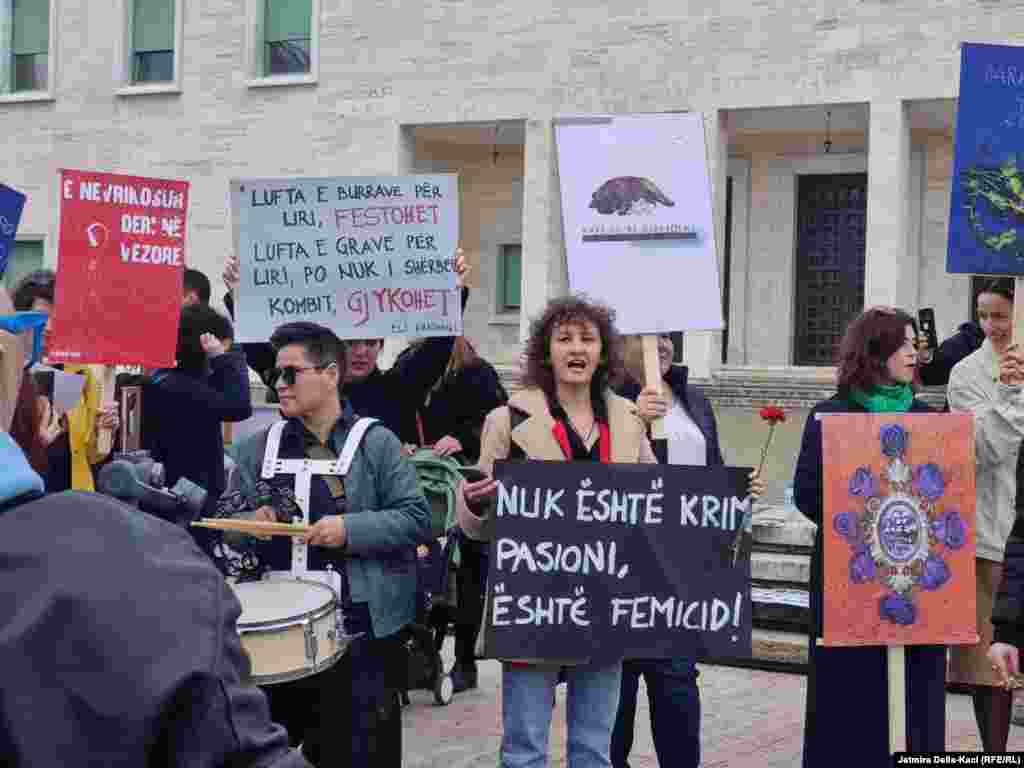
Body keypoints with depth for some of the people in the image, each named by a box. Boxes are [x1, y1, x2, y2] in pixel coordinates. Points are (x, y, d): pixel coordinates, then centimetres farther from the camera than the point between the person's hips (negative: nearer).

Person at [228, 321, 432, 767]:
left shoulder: (377, 443, -2)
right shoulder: (256, 450, 9)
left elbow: (417, 520, -7)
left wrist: (350, 529, -18)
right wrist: (250, 525, -10)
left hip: (362, 630, -3)